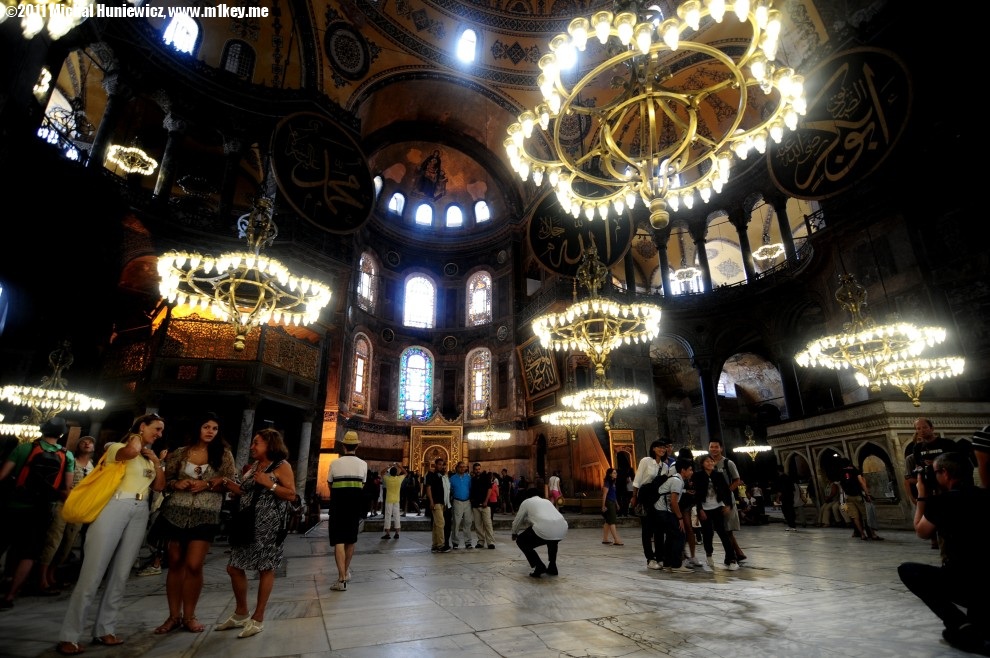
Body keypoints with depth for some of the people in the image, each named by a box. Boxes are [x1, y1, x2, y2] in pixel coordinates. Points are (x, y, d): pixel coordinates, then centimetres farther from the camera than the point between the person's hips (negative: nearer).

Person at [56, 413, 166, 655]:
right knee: (93, 572, -5)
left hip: (140, 513, 6)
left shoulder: (150, 457, 19)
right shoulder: (116, 447, -1)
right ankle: (69, 635, 6)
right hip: (114, 508, -6)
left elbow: (160, 486, 13)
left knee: (120, 574, 8)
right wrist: (136, 438, -6)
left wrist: (156, 460, 4)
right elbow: (131, 451, -27)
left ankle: (105, 629, 16)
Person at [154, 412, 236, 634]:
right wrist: (177, 484, -11)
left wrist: (206, 485, -15)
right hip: (175, 512, 2)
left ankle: (189, 616, 14)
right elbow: (165, 479, 9)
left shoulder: (224, 453, 1)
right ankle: (174, 615, 24)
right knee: (175, 564, 10)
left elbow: (231, 481, -3)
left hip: (205, 516, -2)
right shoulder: (181, 453, 6)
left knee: (193, 565, -4)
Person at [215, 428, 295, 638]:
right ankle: (241, 613, 32)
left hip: (269, 526, -8)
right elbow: (245, 492, 15)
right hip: (247, 524, 8)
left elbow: (291, 495, -14)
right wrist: (229, 484, 3)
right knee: (234, 568, 13)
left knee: (265, 569, 3)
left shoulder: (281, 466, -8)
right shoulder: (252, 466, 15)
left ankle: (258, 619, 16)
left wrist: (269, 484, -21)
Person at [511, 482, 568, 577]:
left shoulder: (526, 502, 21)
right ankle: (552, 567, 31)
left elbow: (517, 521, 28)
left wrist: (514, 534, 49)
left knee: (521, 541, 20)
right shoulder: (547, 501, 34)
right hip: (562, 529, 6)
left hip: (544, 530, -6)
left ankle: (539, 566, 7)